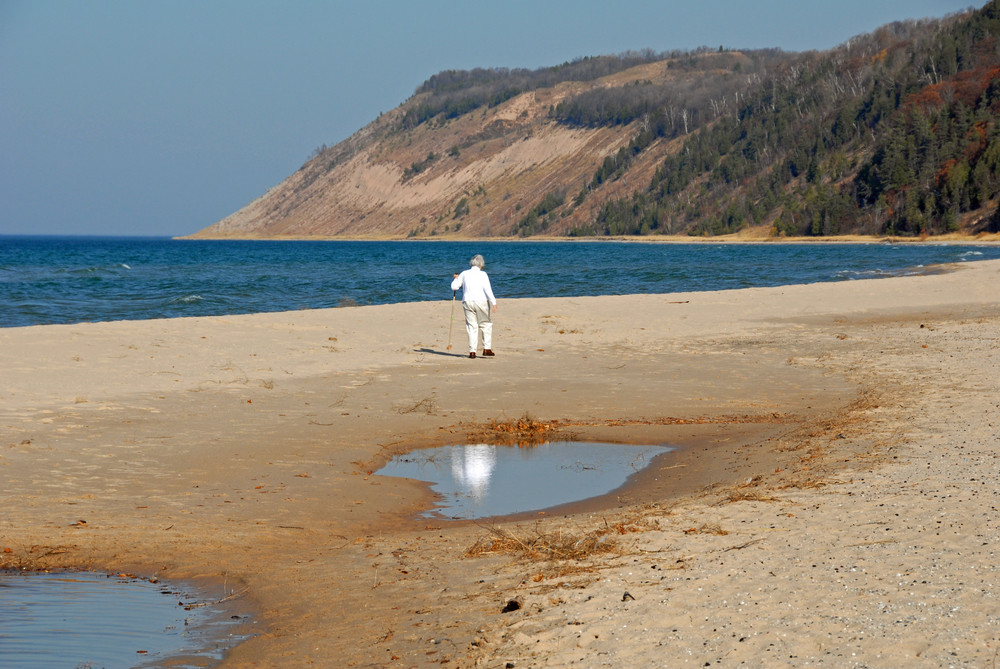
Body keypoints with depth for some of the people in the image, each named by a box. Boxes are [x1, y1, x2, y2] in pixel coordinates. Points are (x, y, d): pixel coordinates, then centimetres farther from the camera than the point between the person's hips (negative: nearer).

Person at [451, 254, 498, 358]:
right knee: (486, 324, 9)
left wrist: (455, 279, 33)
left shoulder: (464, 274, 7)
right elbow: (487, 289, -12)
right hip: (481, 301, -3)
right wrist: (494, 303, -16)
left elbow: (454, 287, 12)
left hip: (467, 302, 3)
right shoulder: (482, 274, -2)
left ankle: (472, 351, 0)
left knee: (472, 327, 6)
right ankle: (487, 349, 1)